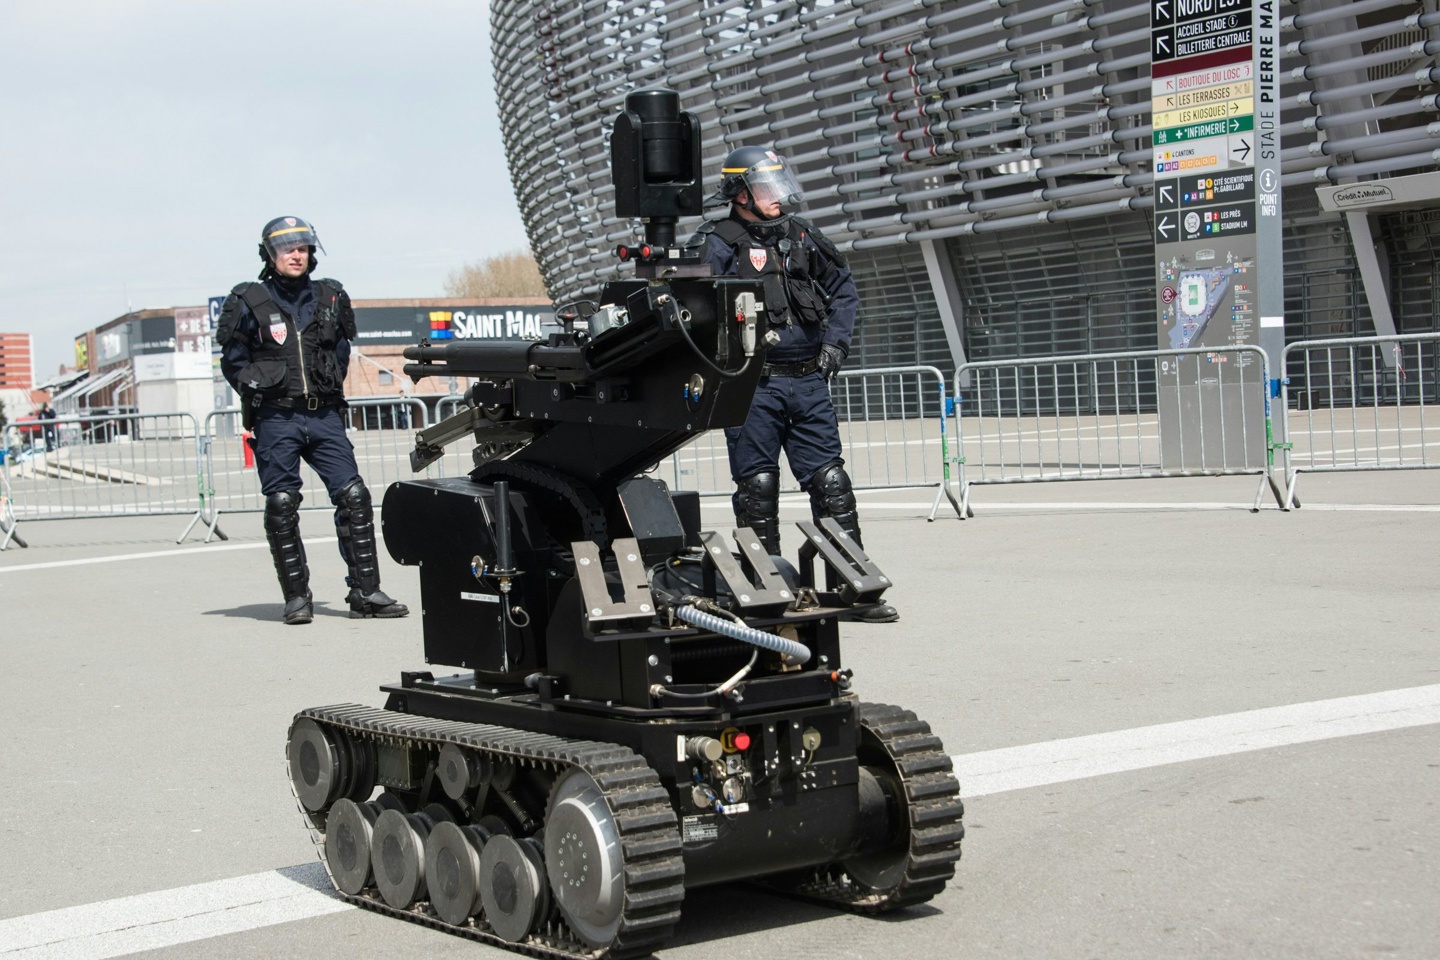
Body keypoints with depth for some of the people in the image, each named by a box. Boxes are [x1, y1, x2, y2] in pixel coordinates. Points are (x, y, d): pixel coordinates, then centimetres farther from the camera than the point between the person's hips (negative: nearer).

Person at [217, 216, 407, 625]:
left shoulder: (330, 297, 10)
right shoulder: (250, 302, 1)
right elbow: (232, 360, 6)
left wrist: (329, 390, 13)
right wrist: (260, 394, 0)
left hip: (324, 416, 3)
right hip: (276, 419, -3)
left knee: (354, 496, -5)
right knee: (281, 505, -1)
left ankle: (365, 592, 1)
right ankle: (296, 597, 8)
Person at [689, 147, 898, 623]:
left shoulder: (800, 235, 12)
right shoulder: (716, 244, -4)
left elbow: (842, 286, 23)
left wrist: (835, 339, 11)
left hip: (808, 382, 5)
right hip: (752, 386, -4)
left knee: (831, 483, 4)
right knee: (757, 489, 2)